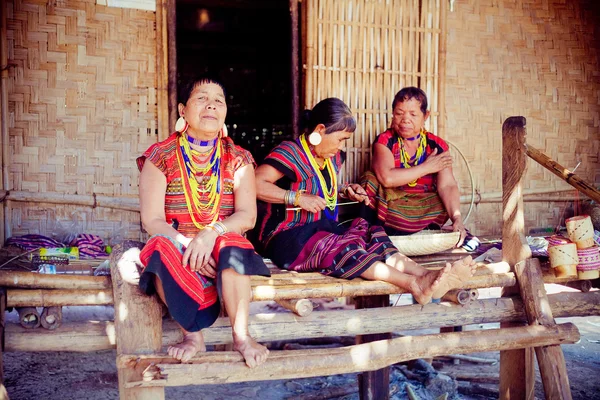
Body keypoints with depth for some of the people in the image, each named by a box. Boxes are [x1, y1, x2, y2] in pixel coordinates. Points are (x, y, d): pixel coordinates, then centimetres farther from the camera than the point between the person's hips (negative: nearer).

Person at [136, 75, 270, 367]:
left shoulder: (238, 159, 3)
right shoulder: (161, 157, -2)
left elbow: (248, 216, -7)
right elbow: (152, 220, -9)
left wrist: (213, 232, -26)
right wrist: (187, 244, -26)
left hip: (222, 246, 1)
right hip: (175, 243, 0)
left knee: (232, 246, -33)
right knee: (162, 249, -34)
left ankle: (241, 335, -22)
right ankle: (192, 334, -20)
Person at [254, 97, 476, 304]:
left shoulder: (332, 157, 15)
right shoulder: (290, 153, -11)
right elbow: (255, 184, -23)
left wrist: (346, 191, 12)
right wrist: (297, 198, -25)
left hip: (323, 228, 8)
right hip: (287, 237, -8)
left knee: (369, 235, -19)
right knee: (339, 248, -34)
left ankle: (427, 274, -37)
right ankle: (415, 284, -48)